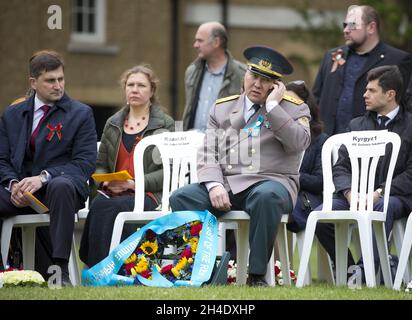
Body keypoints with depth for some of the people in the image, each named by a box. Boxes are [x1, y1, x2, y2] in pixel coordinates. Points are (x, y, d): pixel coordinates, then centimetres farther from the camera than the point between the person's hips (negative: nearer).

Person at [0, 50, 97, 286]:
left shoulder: (81, 114, 7)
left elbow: (85, 163, -3)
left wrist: (44, 177, -17)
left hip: (62, 185, -3)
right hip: (20, 191, 3)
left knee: (61, 186, -40)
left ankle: (61, 269, -42)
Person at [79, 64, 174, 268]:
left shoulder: (164, 124, 8)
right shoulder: (113, 124, 22)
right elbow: (100, 164, 22)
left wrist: (136, 183, -13)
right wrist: (106, 181, -2)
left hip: (149, 193, -4)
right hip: (113, 192, 4)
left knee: (112, 207, -36)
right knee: (98, 204, -34)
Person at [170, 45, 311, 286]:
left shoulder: (293, 108, 10)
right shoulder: (222, 108, 20)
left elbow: (299, 142, -11)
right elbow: (209, 155, 10)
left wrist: (272, 105, -9)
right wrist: (214, 185, -10)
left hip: (272, 182, -3)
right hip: (225, 183, 3)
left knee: (266, 196, -40)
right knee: (182, 198, -23)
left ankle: (257, 275, -33)